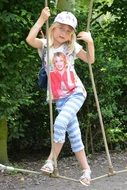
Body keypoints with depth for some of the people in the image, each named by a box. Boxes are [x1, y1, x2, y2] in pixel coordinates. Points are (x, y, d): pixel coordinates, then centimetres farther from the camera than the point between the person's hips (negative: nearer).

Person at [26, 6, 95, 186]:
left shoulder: (72, 47, 0)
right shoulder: (45, 45, 1)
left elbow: (90, 60, 0)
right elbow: (30, 39, -18)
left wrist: (90, 41, -14)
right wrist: (41, 19, -20)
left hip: (76, 92, -2)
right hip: (60, 97, 2)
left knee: (60, 123, -26)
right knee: (73, 134, 3)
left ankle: (51, 160, -11)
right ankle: (86, 169, 13)